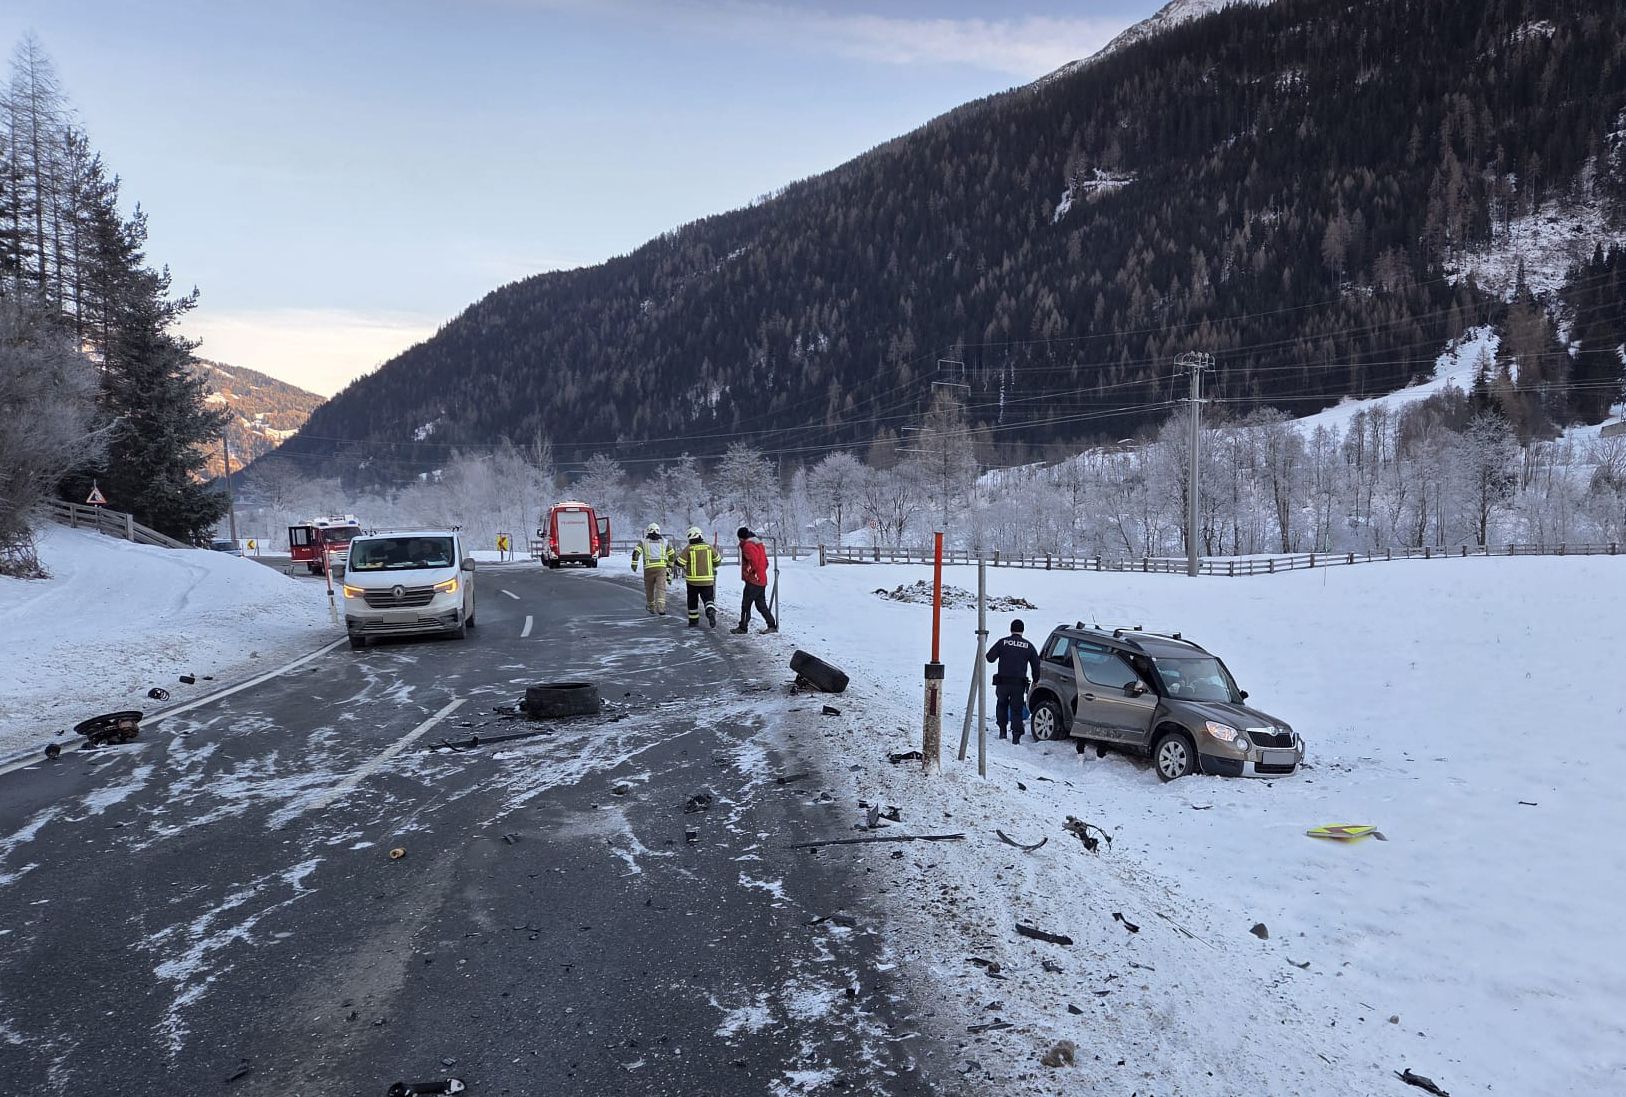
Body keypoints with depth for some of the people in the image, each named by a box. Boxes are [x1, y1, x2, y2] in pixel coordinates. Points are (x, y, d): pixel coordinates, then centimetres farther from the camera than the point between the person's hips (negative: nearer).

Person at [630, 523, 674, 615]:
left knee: (649, 588, 17)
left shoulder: (644, 541, 10)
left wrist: (634, 563, -7)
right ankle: (661, 608, -26)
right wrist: (670, 565, 35)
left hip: (649, 568, 0)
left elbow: (636, 551, -7)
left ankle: (651, 608, 31)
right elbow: (672, 555, 20)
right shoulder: (664, 541, 16)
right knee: (661, 588, -8)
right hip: (661, 567, 0)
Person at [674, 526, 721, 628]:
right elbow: (718, 561, 13)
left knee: (693, 601, 14)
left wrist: (684, 568, 14)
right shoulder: (709, 547, 2)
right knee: (708, 598, 8)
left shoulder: (688, 548, -7)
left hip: (692, 580, -1)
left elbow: (679, 563, -8)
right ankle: (711, 611, -21)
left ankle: (693, 621, 19)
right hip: (707, 580, 1)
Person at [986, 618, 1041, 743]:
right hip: (1019, 683, 0)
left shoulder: (1002, 642, -2)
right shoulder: (1028, 646, 3)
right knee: (1016, 709, 6)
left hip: (1002, 682, 0)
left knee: (1001, 704, 22)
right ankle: (1016, 736, -2)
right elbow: (1036, 666, 6)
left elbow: (990, 658, -3)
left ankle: (1002, 730, 17)